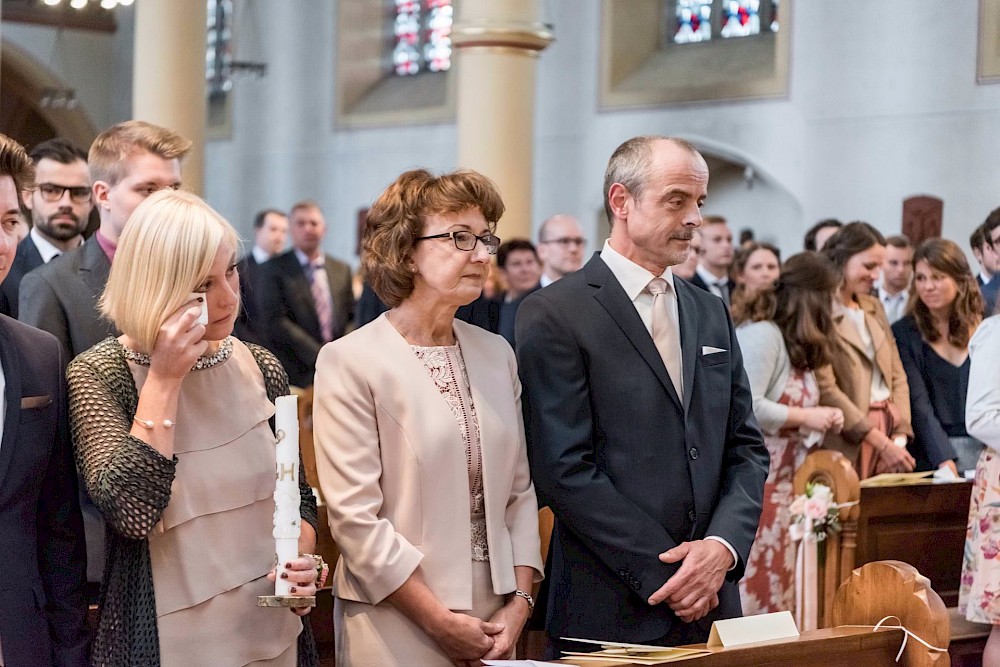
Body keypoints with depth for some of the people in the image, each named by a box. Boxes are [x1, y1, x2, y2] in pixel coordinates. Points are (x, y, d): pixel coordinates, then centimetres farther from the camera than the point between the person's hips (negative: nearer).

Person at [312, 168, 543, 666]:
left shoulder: (496, 354, 8)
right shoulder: (351, 361, -10)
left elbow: (519, 490, 9)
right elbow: (355, 517, -14)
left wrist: (519, 605, -2)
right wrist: (441, 623, -14)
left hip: (493, 623, 5)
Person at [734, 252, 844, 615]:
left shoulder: (795, 344, 16)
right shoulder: (761, 334, -14)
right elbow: (746, 406, -24)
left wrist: (821, 419, 3)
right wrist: (805, 418, -15)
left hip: (783, 482, 10)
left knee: (777, 584, 8)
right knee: (750, 582, -9)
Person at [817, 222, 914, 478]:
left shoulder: (874, 307, 17)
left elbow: (897, 375, 16)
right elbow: (826, 390, -14)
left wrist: (900, 435, 0)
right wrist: (882, 444, -15)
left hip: (888, 429, 7)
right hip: (847, 443, -7)